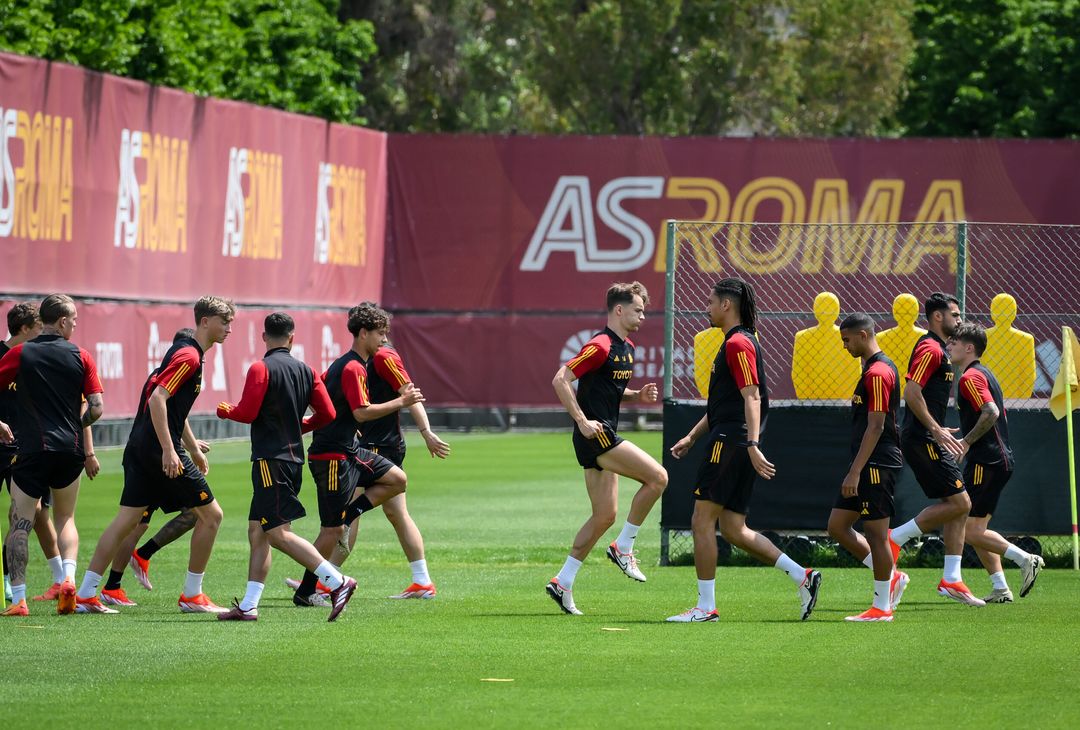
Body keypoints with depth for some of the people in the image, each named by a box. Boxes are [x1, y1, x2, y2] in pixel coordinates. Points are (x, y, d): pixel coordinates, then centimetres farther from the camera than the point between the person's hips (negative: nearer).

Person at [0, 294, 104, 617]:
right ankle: (68, 578, -4)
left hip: (32, 448, -2)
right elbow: (96, 408, 0)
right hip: (70, 450, 2)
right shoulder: (80, 357, 2)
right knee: (65, 519, 19)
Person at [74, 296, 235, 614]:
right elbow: (158, 398, -22)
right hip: (159, 448, -10)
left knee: (126, 520, 6)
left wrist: (193, 449, 32)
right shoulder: (189, 356, -13)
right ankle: (192, 596, 7)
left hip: (140, 448, 10)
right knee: (211, 514, 1)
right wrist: (168, 450, -25)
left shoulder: (186, 352, 19)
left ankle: (86, 594, 1)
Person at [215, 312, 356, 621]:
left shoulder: (261, 369, -10)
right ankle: (248, 605, 8)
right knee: (257, 532, 11)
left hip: (271, 460, -8)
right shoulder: (305, 371, 9)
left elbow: (247, 412, -14)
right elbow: (327, 413, 7)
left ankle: (337, 582, -19)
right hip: (294, 458, 8)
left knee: (278, 533, -10)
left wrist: (225, 410, 7)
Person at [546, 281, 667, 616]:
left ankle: (562, 583, 11)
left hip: (604, 438, 10)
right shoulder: (601, 346, -14)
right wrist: (582, 421, -21)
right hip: (595, 435, -10)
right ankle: (623, 548, -4)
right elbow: (560, 380, -17)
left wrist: (639, 396, 7)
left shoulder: (627, 348, 16)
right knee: (657, 477, -15)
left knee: (605, 516, 8)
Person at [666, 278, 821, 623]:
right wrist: (692, 436, 28)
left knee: (702, 520, -6)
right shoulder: (735, 342, 21)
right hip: (732, 443, 10)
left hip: (730, 443, -10)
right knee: (733, 529, 8)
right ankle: (802, 576, 4)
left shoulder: (738, 343, -11)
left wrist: (752, 445, -27)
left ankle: (706, 606, -3)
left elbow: (752, 397, -20)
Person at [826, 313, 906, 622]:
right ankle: (891, 576, 17)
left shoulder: (878, 373, -16)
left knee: (876, 533, -3)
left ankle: (882, 607, 4)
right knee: (837, 526, 10)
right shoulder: (876, 368, 16)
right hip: (869, 467, 10)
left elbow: (875, 427, -20)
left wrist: (855, 472, -21)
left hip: (877, 466, -10)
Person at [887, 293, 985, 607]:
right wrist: (936, 430, -24)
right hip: (923, 441, -11)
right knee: (959, 501, -12)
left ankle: (951, 580, 6)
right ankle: (895, 539, -6)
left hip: (928, 440, 11)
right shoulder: (930, 348, -13)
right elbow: (911, 393, -22)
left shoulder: (937, 350, 20)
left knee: (957, 505, 7)